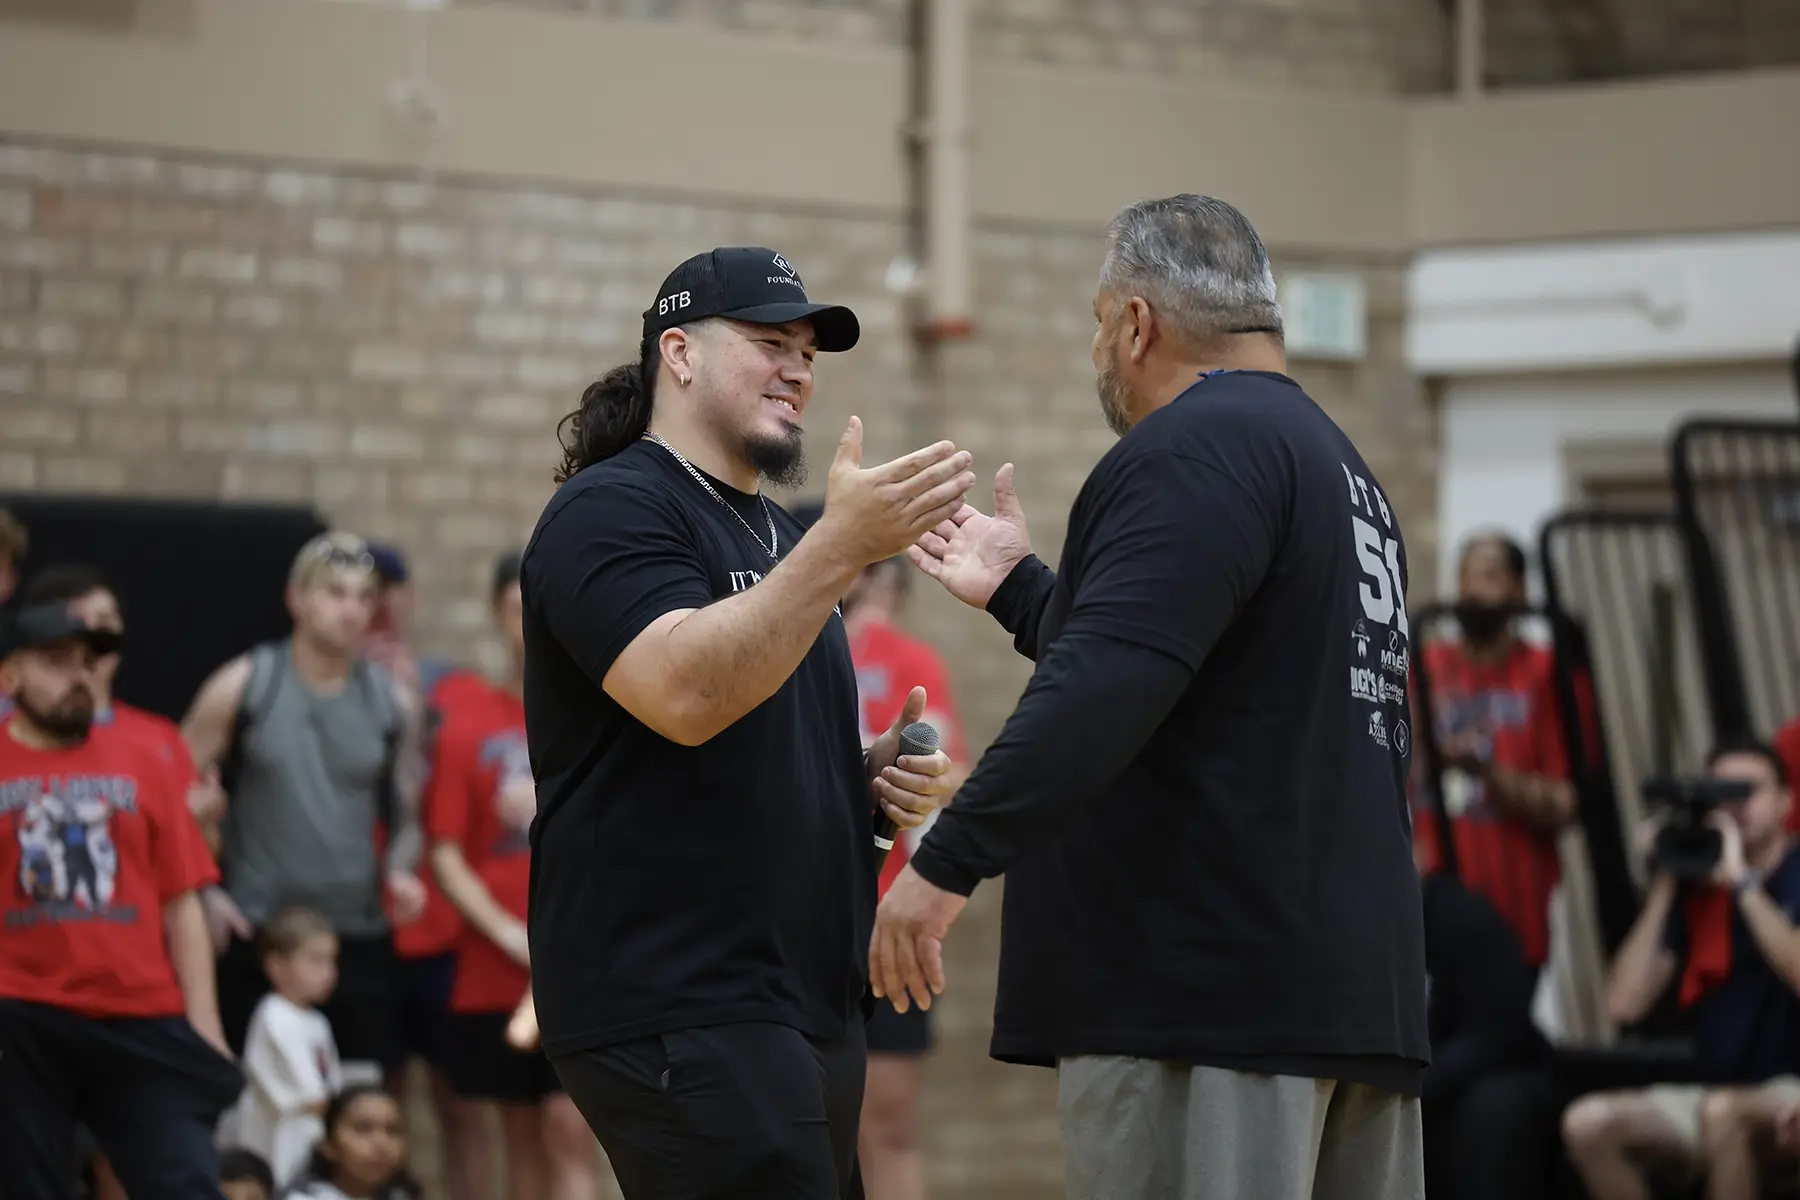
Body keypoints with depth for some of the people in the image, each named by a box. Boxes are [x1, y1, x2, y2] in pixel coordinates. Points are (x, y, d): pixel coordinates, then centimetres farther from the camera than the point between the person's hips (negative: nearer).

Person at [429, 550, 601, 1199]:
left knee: (570, 1128, -10)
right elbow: (447, 854, 0)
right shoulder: (466, 727, 2)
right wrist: (508, 932, -12)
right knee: (522, 1136, 8)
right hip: (495, 974, 1)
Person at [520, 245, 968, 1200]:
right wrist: (842, 548, -30)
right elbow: (684, 696, -24)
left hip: (808, 1004, 9)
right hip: (676, 1007, -9)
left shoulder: (779, 538, 21)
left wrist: (875, 778, 9)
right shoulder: (613, 510, -7)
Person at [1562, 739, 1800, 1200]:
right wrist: (1663, 888, -4)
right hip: (1717, 1089, 6)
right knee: (1588, 1123, -17)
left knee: (1721, 1110, -37)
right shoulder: (1693, 893, 7)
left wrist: (1743, 882, -21)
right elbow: (1625, 1003, -2)